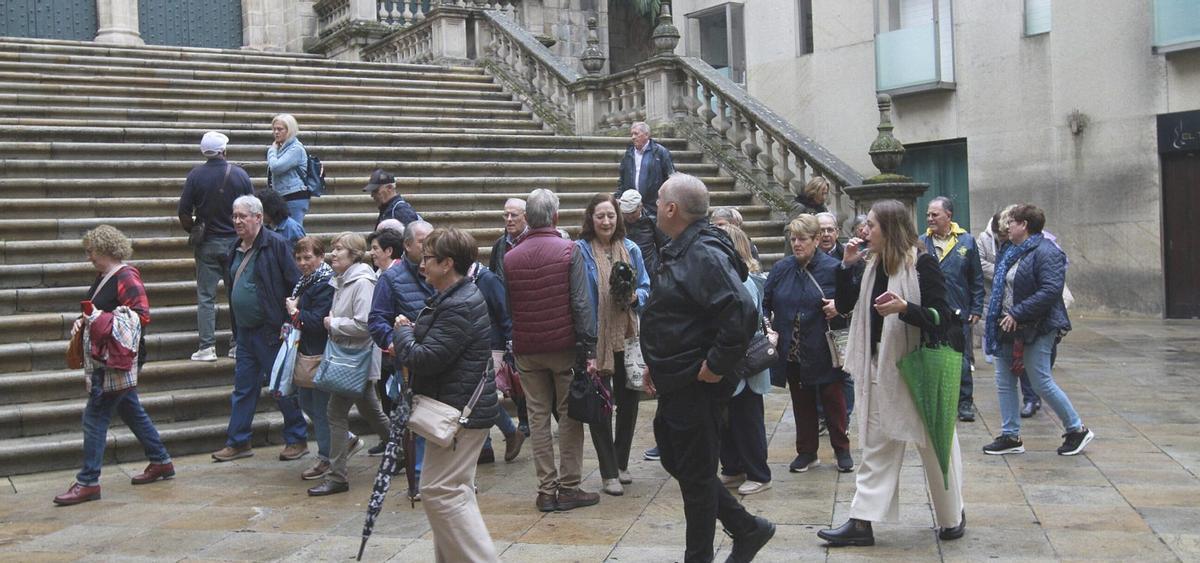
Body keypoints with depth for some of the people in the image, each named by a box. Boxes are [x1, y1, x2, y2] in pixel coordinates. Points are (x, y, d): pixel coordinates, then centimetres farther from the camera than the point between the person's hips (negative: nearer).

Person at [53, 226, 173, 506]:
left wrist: (100, 319, -21)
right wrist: (83, 320, 5)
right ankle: (161, 462, 27)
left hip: (116, 361, -10)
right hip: (104, 359, 10)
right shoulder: (103, 277, 13)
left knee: (95, 417, -7)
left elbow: (141, 316, -21)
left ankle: (88, 482, -2)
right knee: (131, 411, 17)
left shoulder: (126, 278, -16)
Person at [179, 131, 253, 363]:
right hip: (236, 241, 1)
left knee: (206, 296, 3)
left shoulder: (196, 175, -7)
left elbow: (184, 213, -6)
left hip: (207, 243, -1)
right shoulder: (240, 174, -4)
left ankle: (207, 347, 0)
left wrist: (193, 232, 11)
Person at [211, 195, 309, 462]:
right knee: (243, 387, 12)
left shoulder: (275, 244, -12)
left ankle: (298, 439, 14)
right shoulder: (236, 249, 12)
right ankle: (238, 442, 21)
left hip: (271, 331, -8)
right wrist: (236, 328, 17)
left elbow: (295, 285, -14)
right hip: (245, 331, 8)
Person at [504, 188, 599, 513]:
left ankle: (547, 490, 11)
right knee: (569, 415, 5)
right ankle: (569, 488, 8)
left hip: (526, 351, 3)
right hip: (564, 347, -3)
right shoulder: (569, 251, -7)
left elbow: (506, 309, 7)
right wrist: (589, 350, -10)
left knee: (538, 416, 8)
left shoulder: (510, 258, 4)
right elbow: (581, 304, -12)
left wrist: (505, 353, 13)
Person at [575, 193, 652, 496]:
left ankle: (621, 463, 30)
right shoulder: (580, 251, -7)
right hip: (596, 340, -4)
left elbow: (645, 287, 14)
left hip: (627, 337, 5)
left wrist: (634, 297, -9)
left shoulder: (631, 249, 6)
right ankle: (609, 473, 11)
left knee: (628, 402, 12)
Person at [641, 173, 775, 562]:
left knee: (695, 472, 3)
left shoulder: (703, 254, -21)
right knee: (676, 460, 19)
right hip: (677, 381, 11)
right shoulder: (684, 250, 11)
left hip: (696, 385, -11)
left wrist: (716, 365, -24)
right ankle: (747, 528, 28)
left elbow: (742, 312, -33)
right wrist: (660, 362, 17)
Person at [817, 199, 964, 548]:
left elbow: (940, 317, -16)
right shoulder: (874, 265, 8)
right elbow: (844, 305, 10)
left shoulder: (922, 263, -13)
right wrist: (847, 265, -2)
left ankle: (952, 516, 25)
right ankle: (862, 523, 11)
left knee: (934, 446, 7)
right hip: (881, 369, 7)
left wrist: (905, 308, -33)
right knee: (877, 447, 8)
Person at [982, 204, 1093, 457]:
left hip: (1036, 330, -9)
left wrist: (1017, 313, -25)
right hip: (1008, 329, 9)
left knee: (1042, 382, -4)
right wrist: (998, 317, 10)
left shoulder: (1046, 252, -15)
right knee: (1004, 381, 9)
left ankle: (1077, 429, 14)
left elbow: (1050, 291, -24)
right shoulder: (1011, 251, 14)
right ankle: (1010, 436, 16)